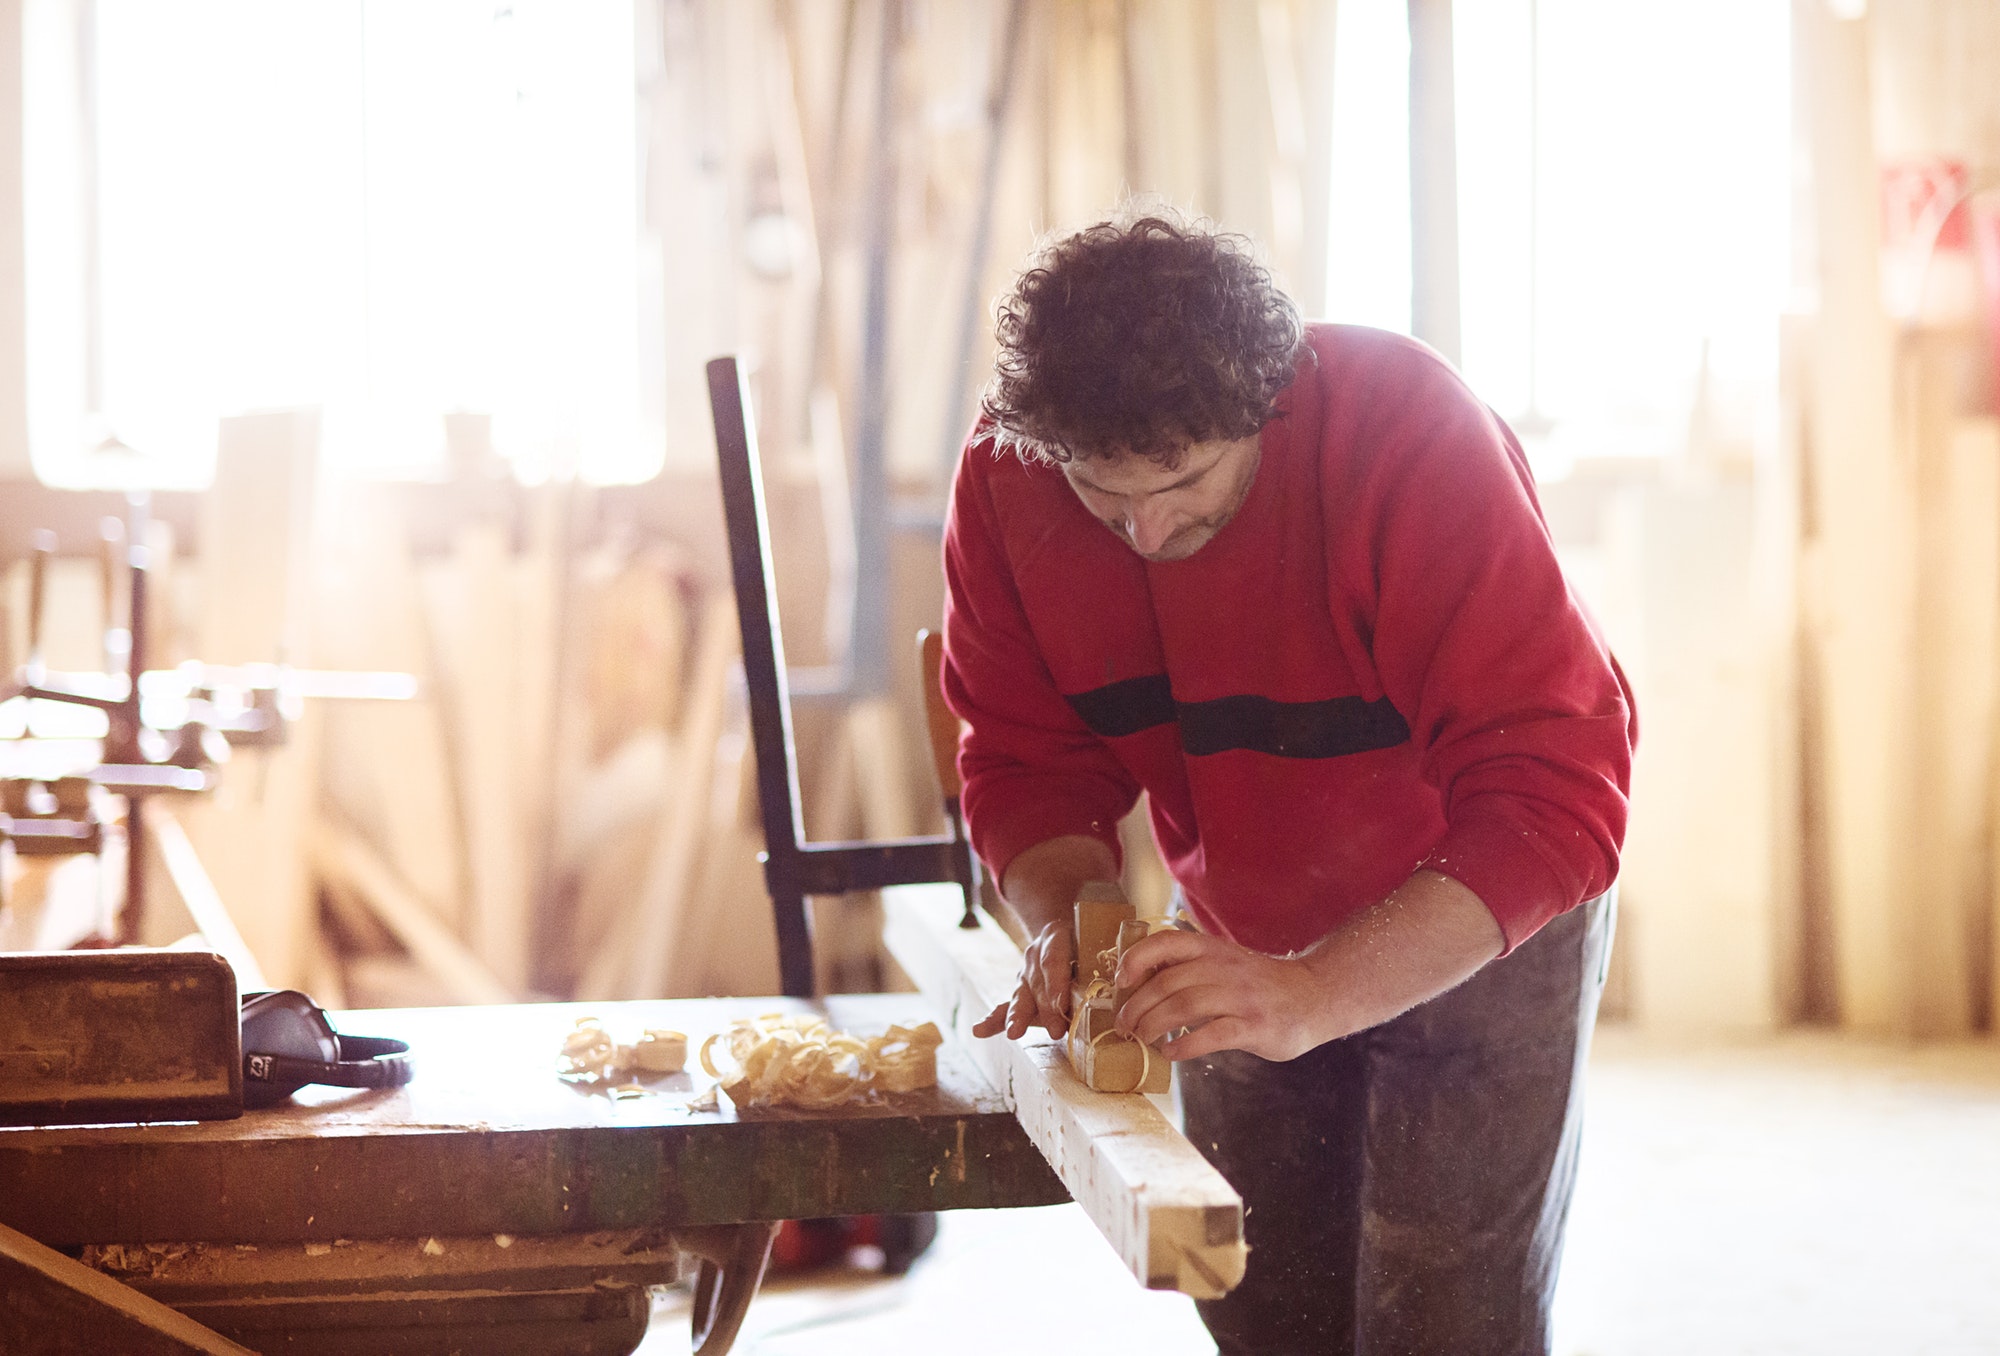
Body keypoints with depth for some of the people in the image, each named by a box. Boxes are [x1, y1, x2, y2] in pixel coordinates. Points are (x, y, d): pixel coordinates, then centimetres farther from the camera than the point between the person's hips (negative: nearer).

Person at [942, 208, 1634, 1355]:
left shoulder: (1408, 433, -32)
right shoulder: (1004, 479, -19)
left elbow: (1555, 797, -37)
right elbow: (1028, 763, -7)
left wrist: (1315, 993, -47)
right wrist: (1067, 915, -29)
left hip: (1482, 916, -4)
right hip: (1247, 933, 4)